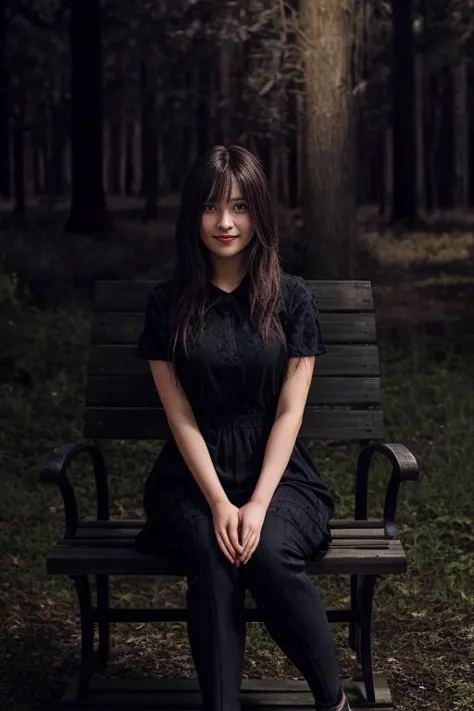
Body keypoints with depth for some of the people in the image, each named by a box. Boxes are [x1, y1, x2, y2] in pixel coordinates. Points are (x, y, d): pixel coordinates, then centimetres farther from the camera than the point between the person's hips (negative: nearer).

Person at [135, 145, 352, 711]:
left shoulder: (292, 298, 2)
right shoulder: (168, 303, 3)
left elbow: (289, 411, -3)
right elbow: (180, 415, -2)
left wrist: (259, 503, -15)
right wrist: (219, 502, -14)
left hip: (278, 472, 0)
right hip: (193, 476, 1)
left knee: (269, 552, -30)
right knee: (212, 557, -31)